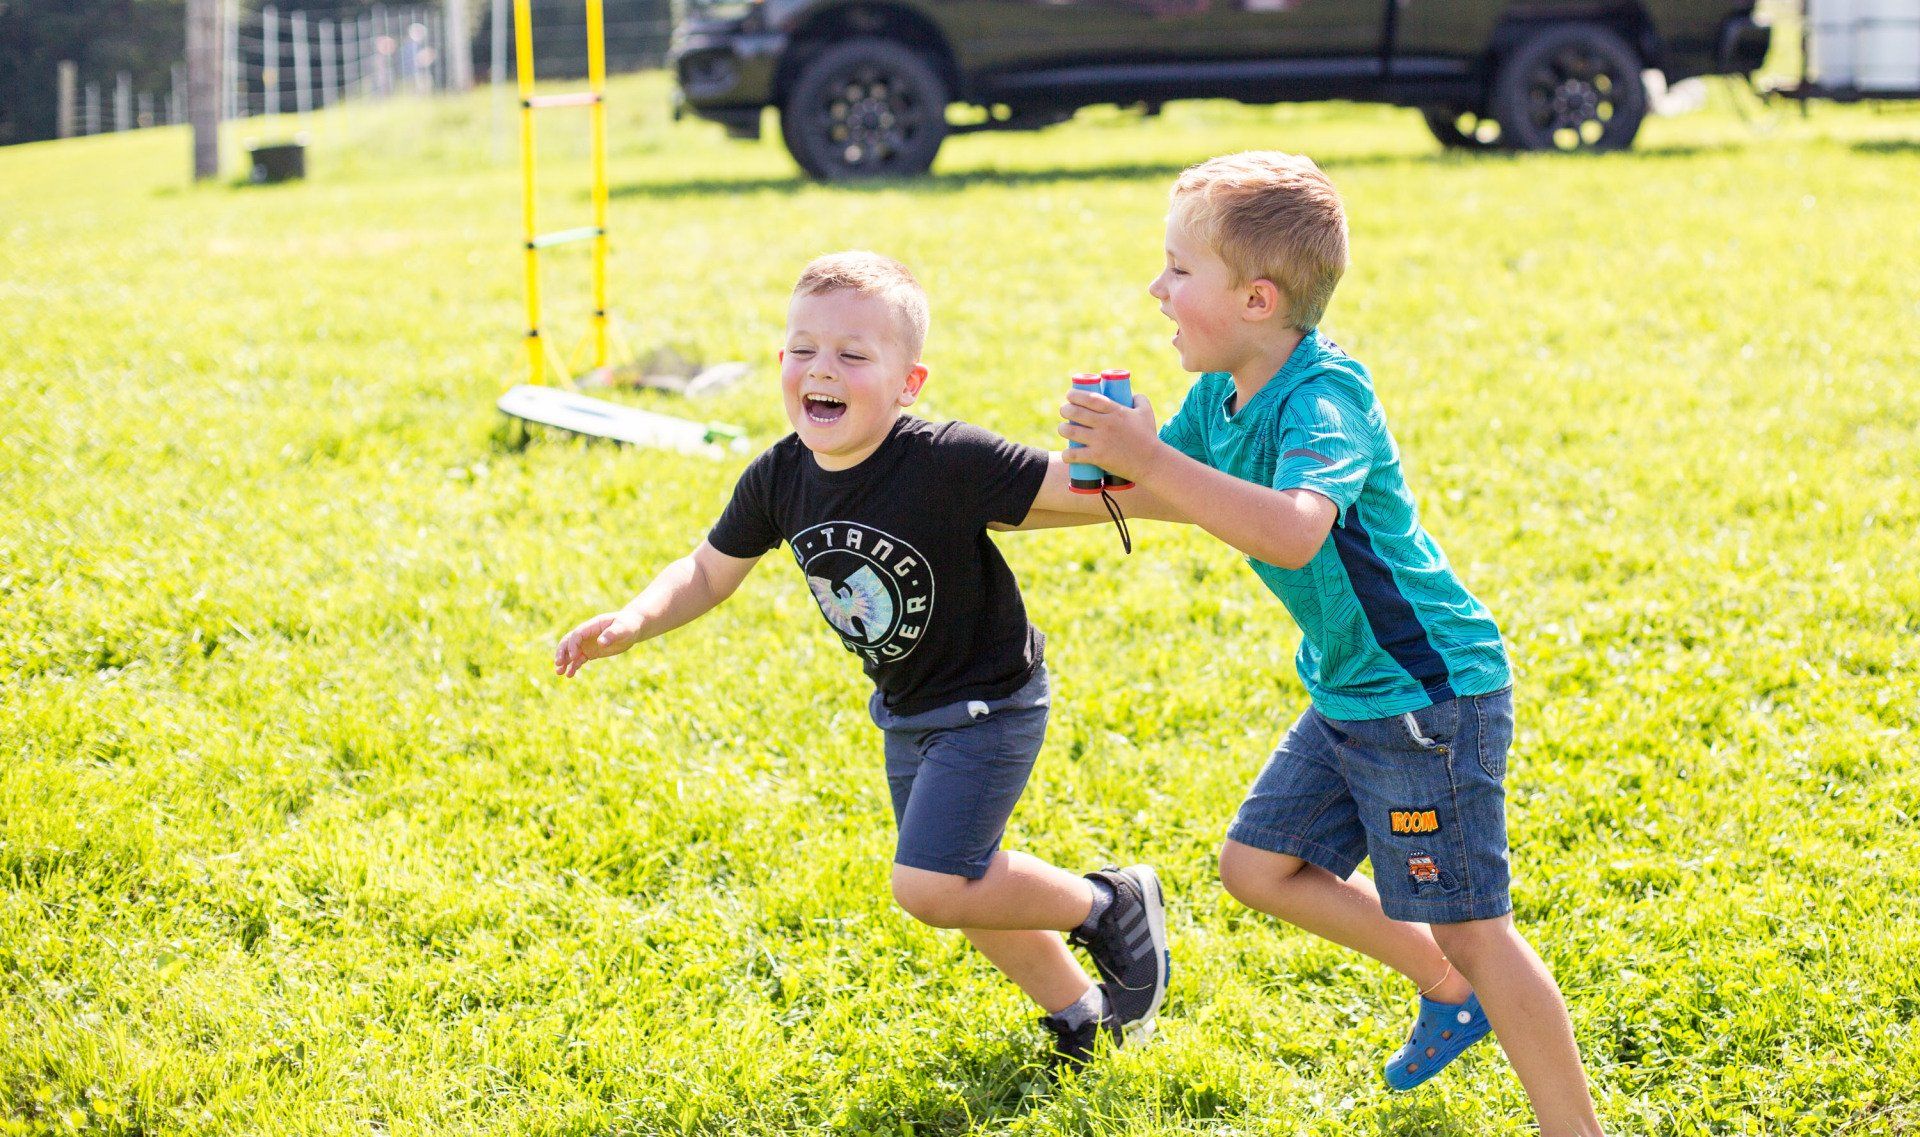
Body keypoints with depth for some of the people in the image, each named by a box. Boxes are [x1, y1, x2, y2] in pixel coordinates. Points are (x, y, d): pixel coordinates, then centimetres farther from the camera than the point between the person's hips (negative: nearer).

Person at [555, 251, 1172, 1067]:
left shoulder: (947, 464, -31)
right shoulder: (779, 479, -12)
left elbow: (1070, 489, -31)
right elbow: (708, 573, 2)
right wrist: (631, 623, -14)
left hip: (988, 703, -7)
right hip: (907, 713, 7)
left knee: (928, 886, -15)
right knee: (961, 887, 18)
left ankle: (1109, 905, 8)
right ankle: (1080, 1014, 41)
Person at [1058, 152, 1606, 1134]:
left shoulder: (1324, 400, -26)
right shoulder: (1222, 393, 2)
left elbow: (1295, 531, -45)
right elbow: (1163, 491, 19)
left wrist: (1149, 460, -45)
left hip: (1430, 693, -9)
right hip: (1351, 692, 9)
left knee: (1472, 928, -2)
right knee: (1258, 866, 14)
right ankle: (1450, 996, 29)